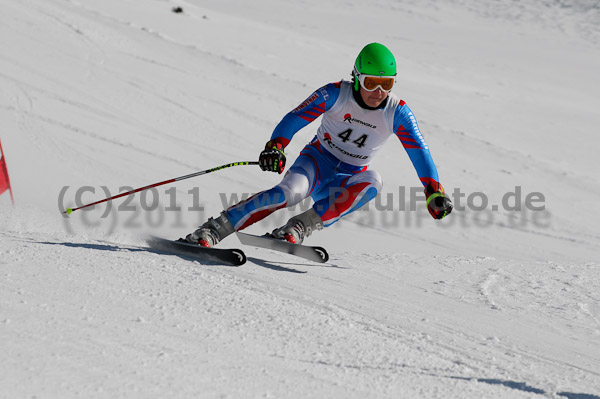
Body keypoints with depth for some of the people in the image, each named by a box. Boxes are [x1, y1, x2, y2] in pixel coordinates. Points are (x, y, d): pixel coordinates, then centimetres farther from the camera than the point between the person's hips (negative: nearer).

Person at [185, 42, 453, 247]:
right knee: (290, 191, -35)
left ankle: (302, 226, -35)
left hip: (349, 179, 2)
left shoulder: (397, 113, -9)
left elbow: (419, 151, -10)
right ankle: (215, 229, -31)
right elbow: (295, 118, -17)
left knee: (372, 181, -34)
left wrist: (434, 191, -21)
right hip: (318, 160, -2)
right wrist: (275, 146, -36)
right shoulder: (336, 94, -13)